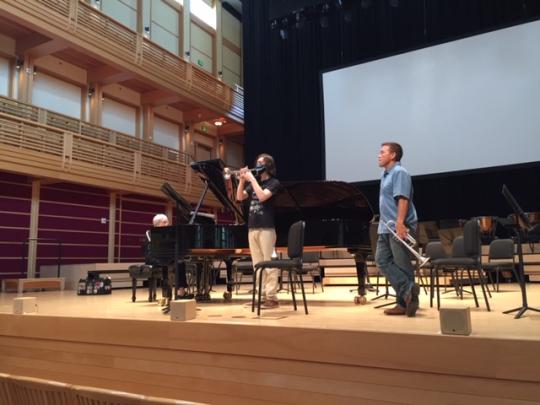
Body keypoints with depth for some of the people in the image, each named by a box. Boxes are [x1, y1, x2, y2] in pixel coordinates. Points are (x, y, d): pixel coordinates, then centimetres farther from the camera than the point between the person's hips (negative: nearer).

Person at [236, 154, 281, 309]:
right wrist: (242, 180, -2)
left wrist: (252, 178, -13)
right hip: (252, 228, 7)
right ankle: (261, 294, 14)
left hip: (266, 228, -7)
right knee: (257, 264, 8)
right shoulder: (253, 183, 18)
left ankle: (271, 297, -3)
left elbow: (262, 196, -19)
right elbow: (239, 197, 9)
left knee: (269, 264, -5)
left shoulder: (273, 182, -3)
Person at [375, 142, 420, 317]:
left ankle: (405, 302, 1)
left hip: (399, 228, -10)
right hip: (386, 228, 10)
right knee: (382, 260, 4)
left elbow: (403, 199, -21)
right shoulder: (386, 175, 19)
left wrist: (400, 223, -29)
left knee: (402, 265, -5)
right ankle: (408, 290, 2)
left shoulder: (399, 173, -9)